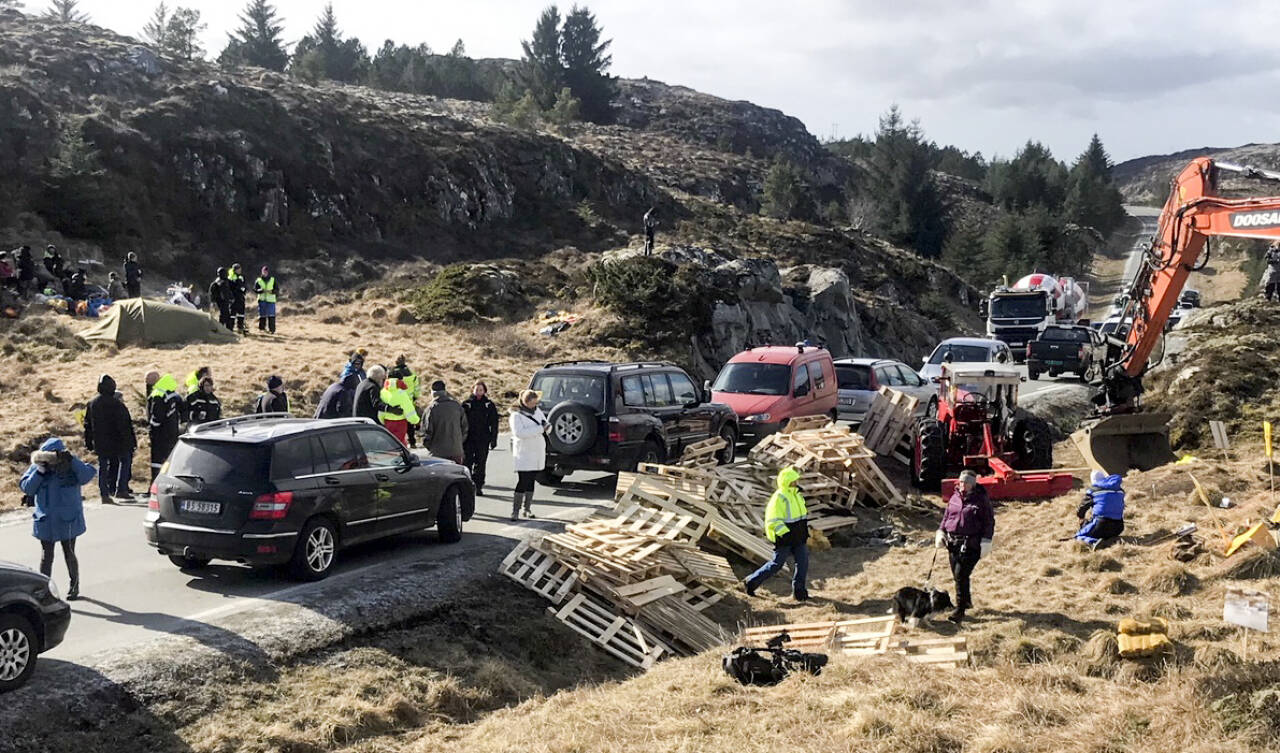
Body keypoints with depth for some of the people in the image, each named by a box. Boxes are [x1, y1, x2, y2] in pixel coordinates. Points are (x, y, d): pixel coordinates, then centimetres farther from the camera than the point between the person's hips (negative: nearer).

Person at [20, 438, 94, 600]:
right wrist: (39, 472, -19)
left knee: (69, 553, 11)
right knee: (46, 555, 7)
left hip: (67, 520, -2)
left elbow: (88, 475, -24)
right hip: (46, 520, 2)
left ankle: (75, 585, 27)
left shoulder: (72, 466, -8)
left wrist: (72, 460, -30)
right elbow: (26, 487, -7)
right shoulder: (37, 467, -3)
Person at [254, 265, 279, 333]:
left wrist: (272, 291, -15)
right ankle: (262, 328, 17)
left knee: (271, 315, -7)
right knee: (262, 315, 5)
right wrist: (262, 290, -17)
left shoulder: (273, 279, 7)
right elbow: (255, 289, -1)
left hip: (271, 300, -1)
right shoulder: (258, 280, 6)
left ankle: (272, 329, -6)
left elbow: (277, 289, 5)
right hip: (262, 300, 1)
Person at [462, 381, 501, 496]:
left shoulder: (489, 405, 4)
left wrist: (493, 439, 2)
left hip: (483, 440, 0)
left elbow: (494, 423, 6)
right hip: (468, 439, 0)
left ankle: (478, 486, 11)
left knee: (480, 464, 3)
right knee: (467, 462, -2)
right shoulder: (466, 404, 2)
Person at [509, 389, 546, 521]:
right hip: (523, 453, -6)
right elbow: (519, 432, -24)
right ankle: (515, 511, -7)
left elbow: (546, 424, 11)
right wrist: (540, 429, -23)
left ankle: (528, 509, 20)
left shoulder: (537, 411, 11)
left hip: (537, 454, 6)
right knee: (522, 483, -11)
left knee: (531, 482, 12)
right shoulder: (516, 415, -10)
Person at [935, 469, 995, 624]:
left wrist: (986, 541, -10)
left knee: (961, 574, -11)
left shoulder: (981, 500, -6)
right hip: (953, 541, 6)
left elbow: (989, 522, -4)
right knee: (957, 575, 12)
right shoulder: (954, 497, 9)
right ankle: (966, 601, 33)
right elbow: (946, 516, 20)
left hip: (971, 543, -6)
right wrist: (941, 532, 10)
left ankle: (960, 610, -3)